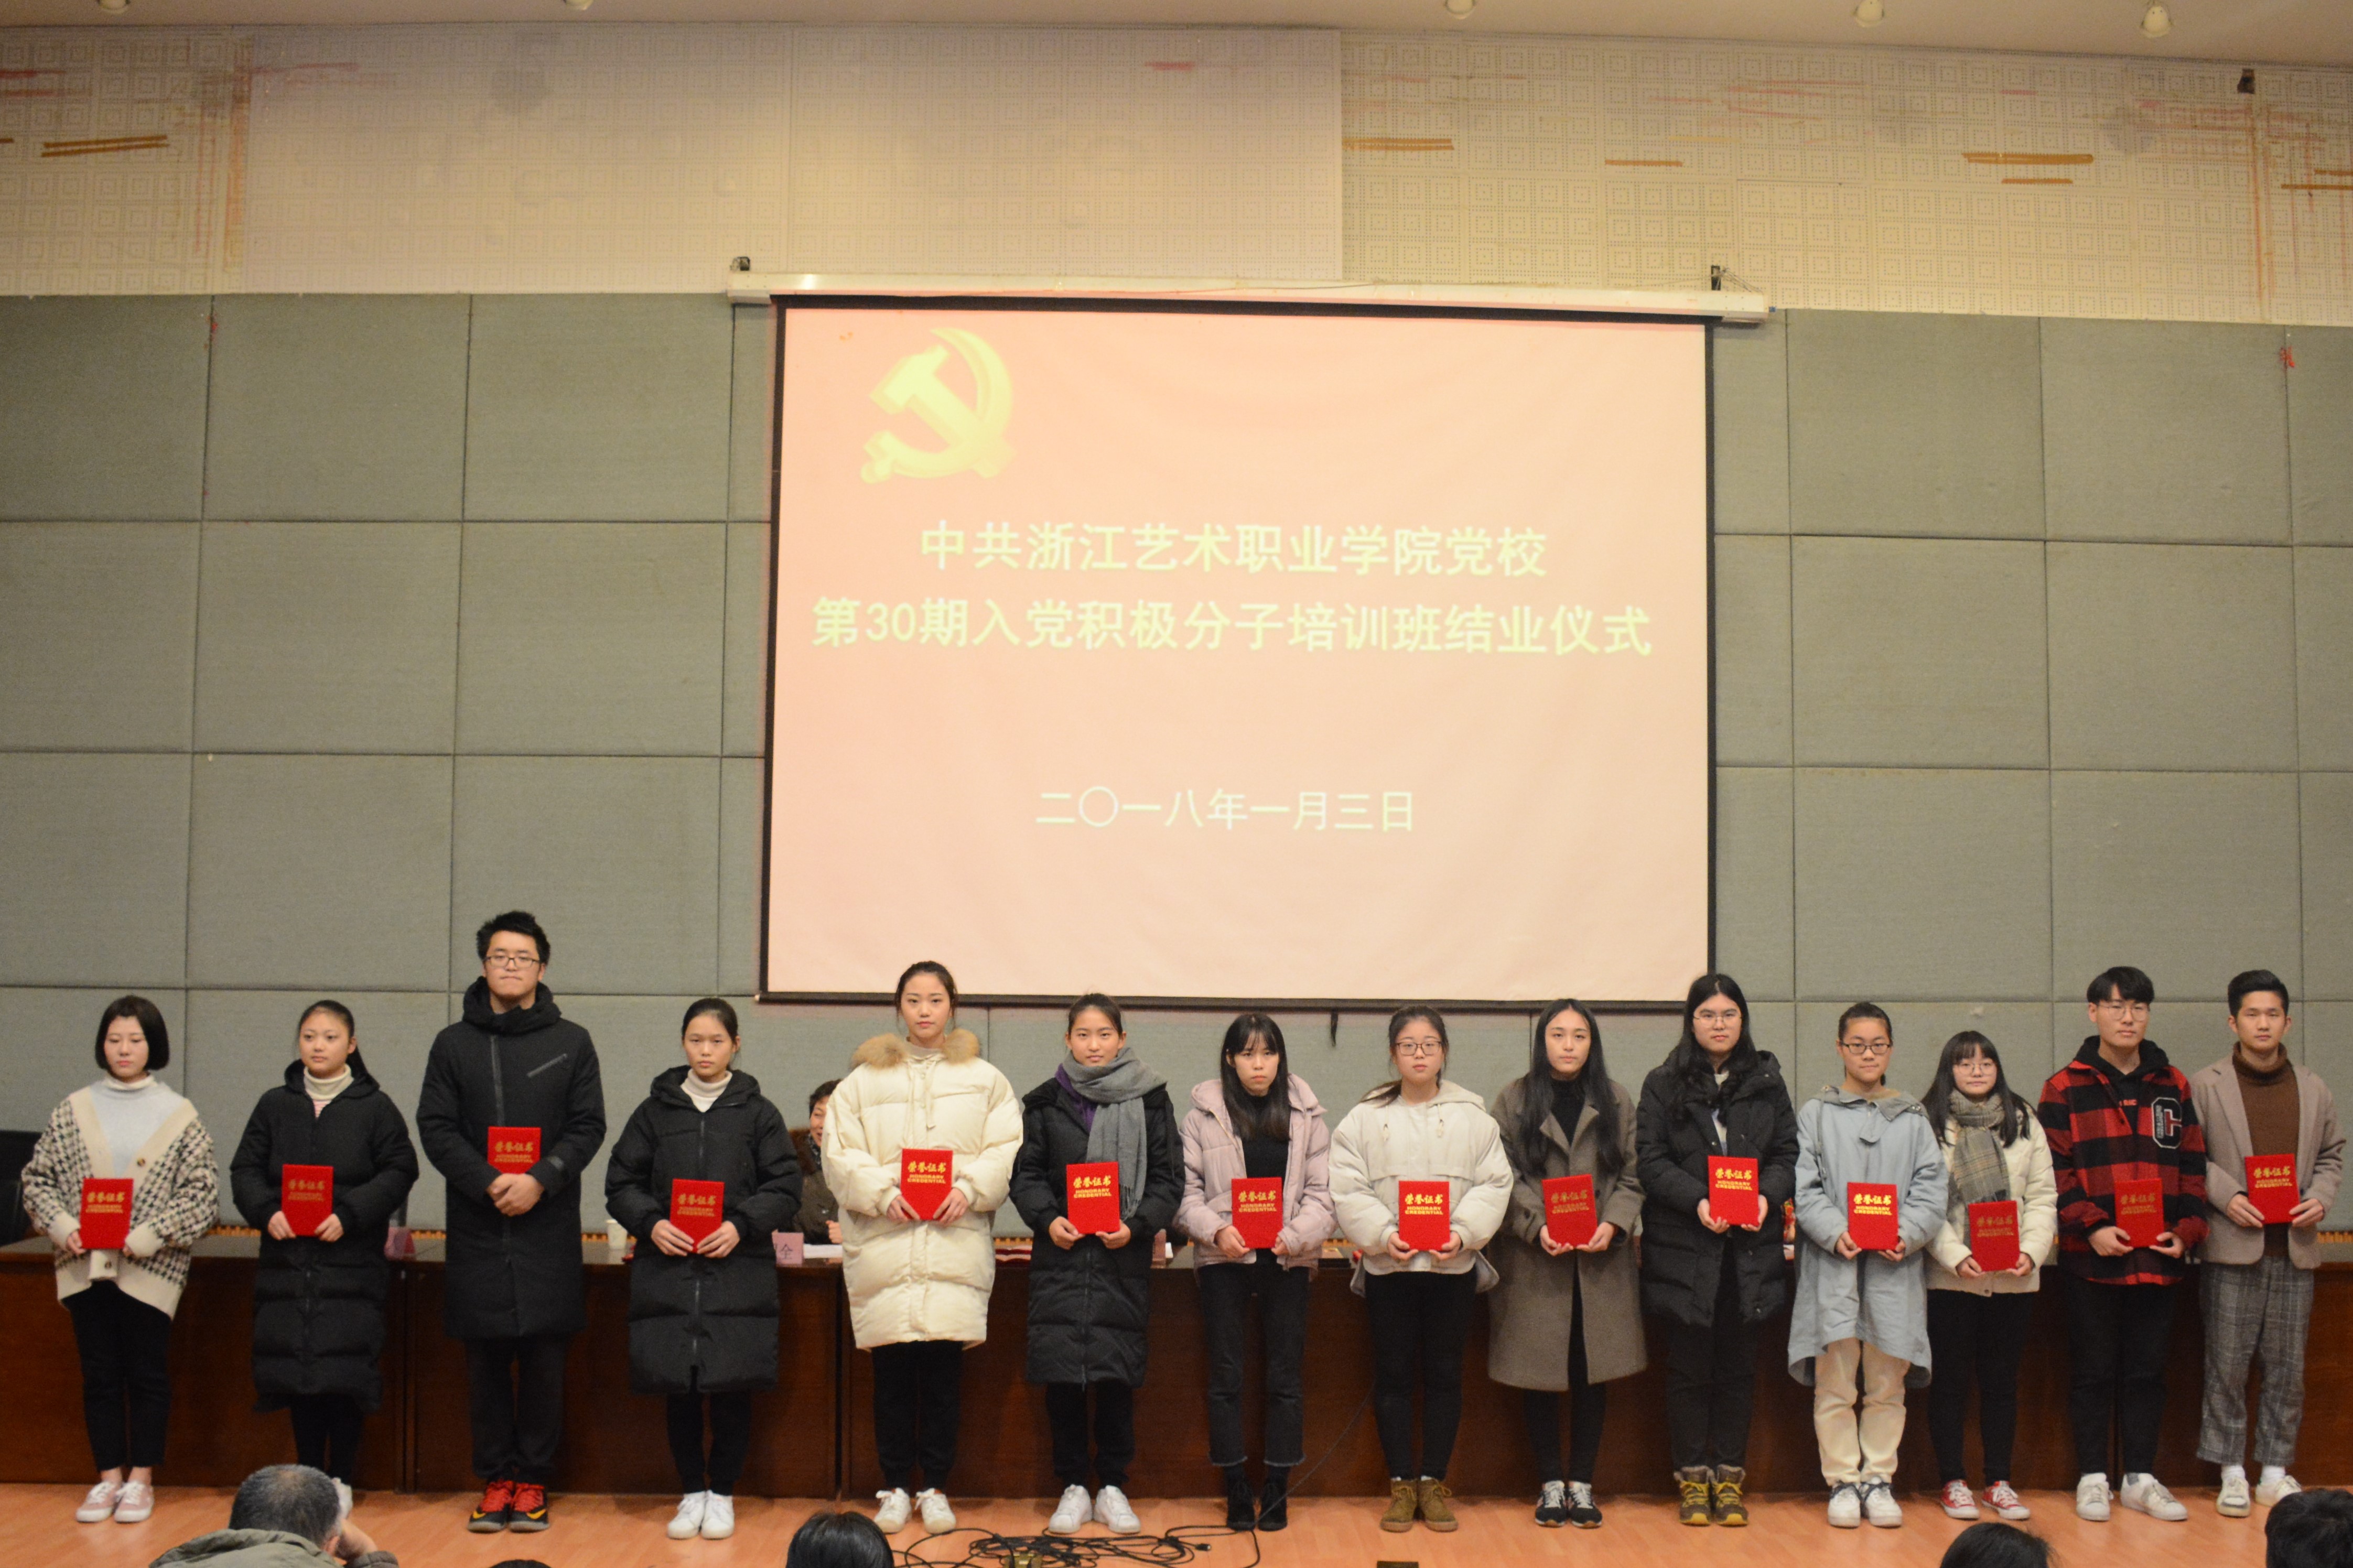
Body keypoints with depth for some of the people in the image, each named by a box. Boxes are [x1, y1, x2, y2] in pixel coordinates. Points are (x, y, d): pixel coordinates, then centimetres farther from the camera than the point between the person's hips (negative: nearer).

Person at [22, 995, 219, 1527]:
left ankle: (141, 1479, 16)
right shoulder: (73, 1111, 6)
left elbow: (203, 1194, -4)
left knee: (148, 1374, 4)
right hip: (86, 1265, 2)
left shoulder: (179, 1117, -1)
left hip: (150, 1269, -2)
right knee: (99, 1375, 8)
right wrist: (61, 1225, -8)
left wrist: (150, 1235, -14)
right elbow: (38, 1178, 9)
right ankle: (109, 1477, 19)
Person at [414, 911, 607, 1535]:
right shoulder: (454, 1043, 7)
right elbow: (435, 1127, 1)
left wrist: (540, 1179, -14)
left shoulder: (571, 1042, 6)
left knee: (544, 1358, 2)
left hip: (548, 1229, -1)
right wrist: (489, 1183, -13)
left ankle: (533, 1480, 12)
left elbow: (588, 1127, 2)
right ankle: (496, 1478, 14)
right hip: (477, 1229, 1)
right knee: (485, 1359, 5)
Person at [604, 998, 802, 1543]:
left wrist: (741, 1224, -12)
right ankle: (691, 1494, 19)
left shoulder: (757, 1113, 5)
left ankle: (723, 1495, 16)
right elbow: (620, 1182, 9)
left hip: (738, 1273, -1)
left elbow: (785, 1187, 2)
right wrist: (651, 1223, -9)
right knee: (678, 1388, 4)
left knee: (732, 1387, 0)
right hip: (666, 1272, 1)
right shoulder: (655, 1110, 9)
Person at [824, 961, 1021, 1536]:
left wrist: (969, 1189, -11)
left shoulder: (985, 1080, 12)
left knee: (945, 1370, 1)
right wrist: (882, 1193, -11)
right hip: (883, 1245, 0)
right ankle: (895, 1489, 13)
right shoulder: (863, 1082, 11)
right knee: (892, 1372, 2)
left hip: (956, 1245, 0)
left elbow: (1007, 1150, 5)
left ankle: (936, 1488, 13)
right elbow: (840, 1155, 4)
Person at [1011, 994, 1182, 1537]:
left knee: (1117, 1374, 2)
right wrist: (1047, 1219, -10)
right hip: (1060, 1252, 1)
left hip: (1124, 1256, -1)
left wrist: (1136, 1225, -11)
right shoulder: (1044, 1103, 7)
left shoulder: (1150, 1100, 5)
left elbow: (1169, 1178, 4)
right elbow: (1026, 1174, 8)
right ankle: (1073, 1488, 13)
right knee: (1060, 1373, 0)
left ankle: (1113, 1488, 15)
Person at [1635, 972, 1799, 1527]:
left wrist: (1767, 1195, -13)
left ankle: (1729, 1477, 17)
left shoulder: (1766, 1082, 9)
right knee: (1689, 1367, 4)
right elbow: (1650, 1160, -4)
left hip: (1751, 1248, 2)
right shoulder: (1664, 1084, 2)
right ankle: (1692, 1478, 14)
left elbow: (1788, 1155, 7)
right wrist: (1697, 1201, -18)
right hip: (1684, 1247, -2)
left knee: (1739, 1366, 7)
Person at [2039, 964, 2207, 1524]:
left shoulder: (2173, 1086, 10)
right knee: (2093, 1371, 6)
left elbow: (2192, 1166, 10)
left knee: (2147, 1371, 10)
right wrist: (2090, 1228, -16)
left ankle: (2140, 1478, 20)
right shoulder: (2065, 1089, -1)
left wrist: (2186, 1231, -1)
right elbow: (2054, 1172, -5)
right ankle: (2093, 1479, 14)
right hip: (2093, 1258, -3)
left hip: (2158, 1257, 3)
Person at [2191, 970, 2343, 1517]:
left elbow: (2332, 1154, 18)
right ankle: (2232, 1472, 10)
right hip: (2232, 1248, -3)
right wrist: (2226, 1196, -12)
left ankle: (2275, 1472, 18)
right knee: (2228, 1365, 0)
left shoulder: (2314, 1090, 11)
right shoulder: (2205, 1086, -1)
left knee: (2288, 1368, 8)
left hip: (2295, 1248, 3)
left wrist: (2320, 1197, 0)